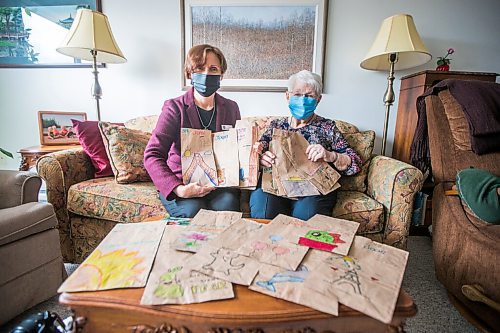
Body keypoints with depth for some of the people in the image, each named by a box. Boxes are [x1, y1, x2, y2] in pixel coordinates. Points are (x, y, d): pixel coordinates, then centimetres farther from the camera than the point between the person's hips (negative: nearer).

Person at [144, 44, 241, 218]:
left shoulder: (231, 108, 10)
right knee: (193, 210, -31)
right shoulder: (175, 107, -3)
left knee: (227, 204, -28)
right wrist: (177, 189, -26)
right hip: (181, 183, -2)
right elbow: (152, 155, -11)